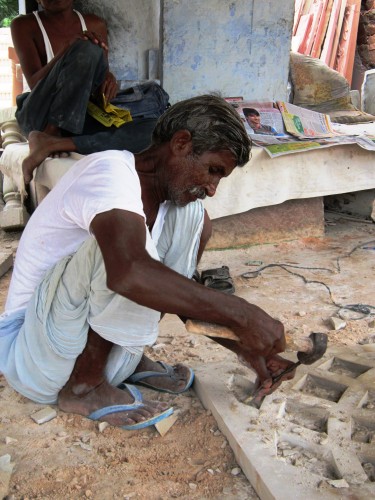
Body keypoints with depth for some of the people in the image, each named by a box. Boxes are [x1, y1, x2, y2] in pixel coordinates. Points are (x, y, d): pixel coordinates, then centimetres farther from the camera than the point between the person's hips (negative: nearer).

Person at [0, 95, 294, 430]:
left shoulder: (171, 193, 4)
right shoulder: (110, 171, -22)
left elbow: (186, 296, 9)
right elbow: (127, 272, -42)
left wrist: (244, 346, -3)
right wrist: (240, 314, -38)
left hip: (107, 345, 8)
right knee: (126, 241, -33)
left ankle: (130, 358, 1)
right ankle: (84, 386, -13)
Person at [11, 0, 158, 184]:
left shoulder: (95, 25, 11)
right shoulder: (24, 25, 1)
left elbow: (99, 92, 12)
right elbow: (35, 84, -11)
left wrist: (108, 78, -12)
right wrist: (67, 50, -26)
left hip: (81, 120, 4)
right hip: (39, 118, -4)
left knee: (155, 128, -23)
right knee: (87, 49, -27)